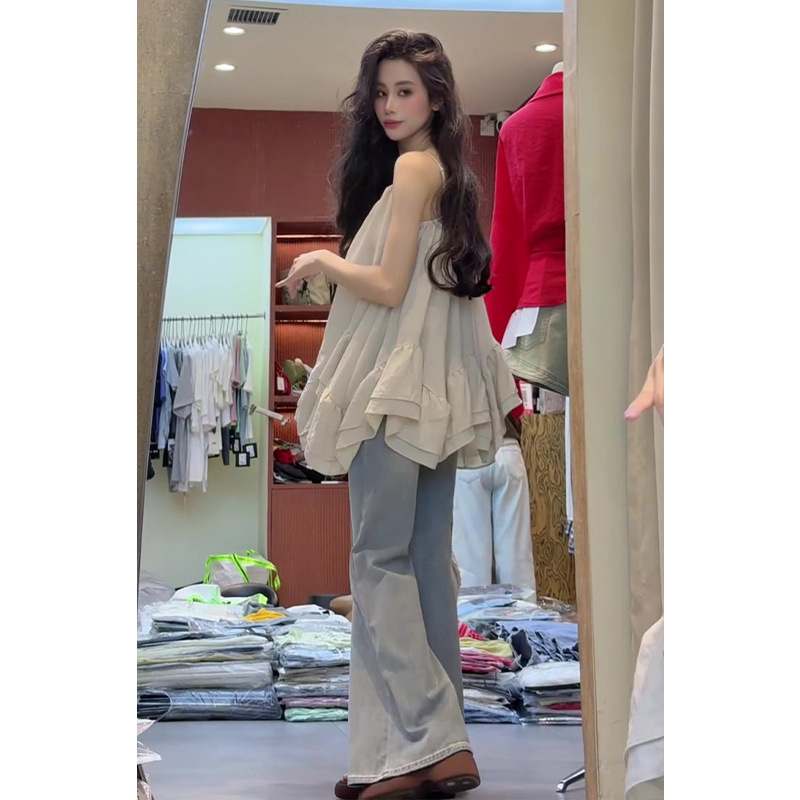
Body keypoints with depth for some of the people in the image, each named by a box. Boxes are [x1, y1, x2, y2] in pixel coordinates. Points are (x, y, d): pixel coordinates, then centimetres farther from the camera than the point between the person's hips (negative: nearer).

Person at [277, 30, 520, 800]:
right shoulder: (449, 169, 17)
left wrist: (321, 261, 1)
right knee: (427, 560, 9)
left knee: (379, 557, -7)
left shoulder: (412, 166, -10)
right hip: (438, 388, 9)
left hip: (400, 385, -9)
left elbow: (387, 287, -14)